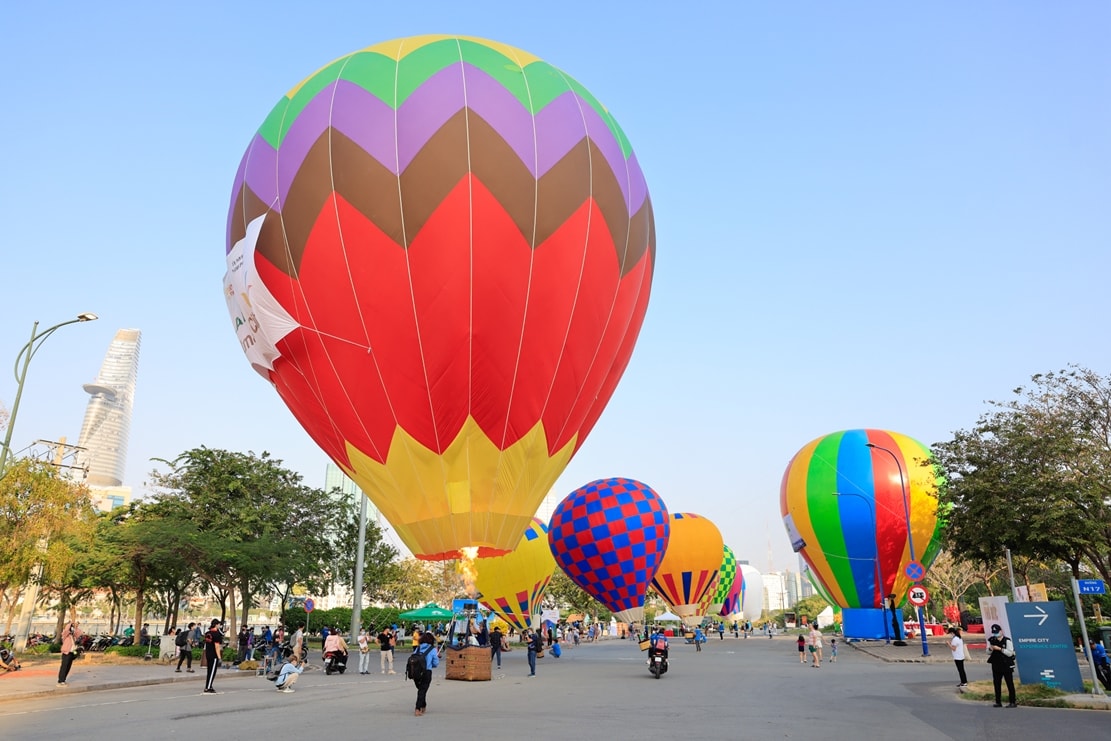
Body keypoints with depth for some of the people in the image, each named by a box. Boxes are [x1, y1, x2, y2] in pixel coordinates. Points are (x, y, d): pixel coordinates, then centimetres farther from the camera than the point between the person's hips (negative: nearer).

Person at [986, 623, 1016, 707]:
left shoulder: (1007, 640, -8)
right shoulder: (991, 640, 7)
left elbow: (1010, 653, -14)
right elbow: (988, 653, 12)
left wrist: (1000, 649, -22)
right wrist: (990, 649, -10)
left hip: (1007, 666, -5)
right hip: (996, 666, 5)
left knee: (1010, 684, 1)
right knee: (997, 684, 8)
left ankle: (1012, 702, 7)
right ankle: (998, 702, 15)